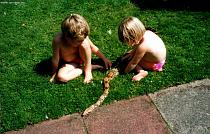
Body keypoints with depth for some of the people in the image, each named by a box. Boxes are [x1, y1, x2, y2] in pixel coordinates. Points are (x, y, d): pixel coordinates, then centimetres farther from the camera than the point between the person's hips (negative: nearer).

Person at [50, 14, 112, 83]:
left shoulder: (82, 37, -27)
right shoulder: (58, 41, -36)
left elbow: (93, 47, -10)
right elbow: (55, 59, -24)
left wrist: (104, 59, -6)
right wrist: (54, 74, -13)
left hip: (81, 57, 1)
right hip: (68, 63, -1)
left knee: (85, 44, -31)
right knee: (61, 77, -31)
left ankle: (87, 70, -13)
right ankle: (86, 68, -13)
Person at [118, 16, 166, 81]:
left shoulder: (142, 47, -37)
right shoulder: (147, 32, -17)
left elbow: (134, 63, -23)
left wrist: (125, 71, -11)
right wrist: (132, 52, 6)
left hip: (155, 64, -8)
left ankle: (142, 72, -15)